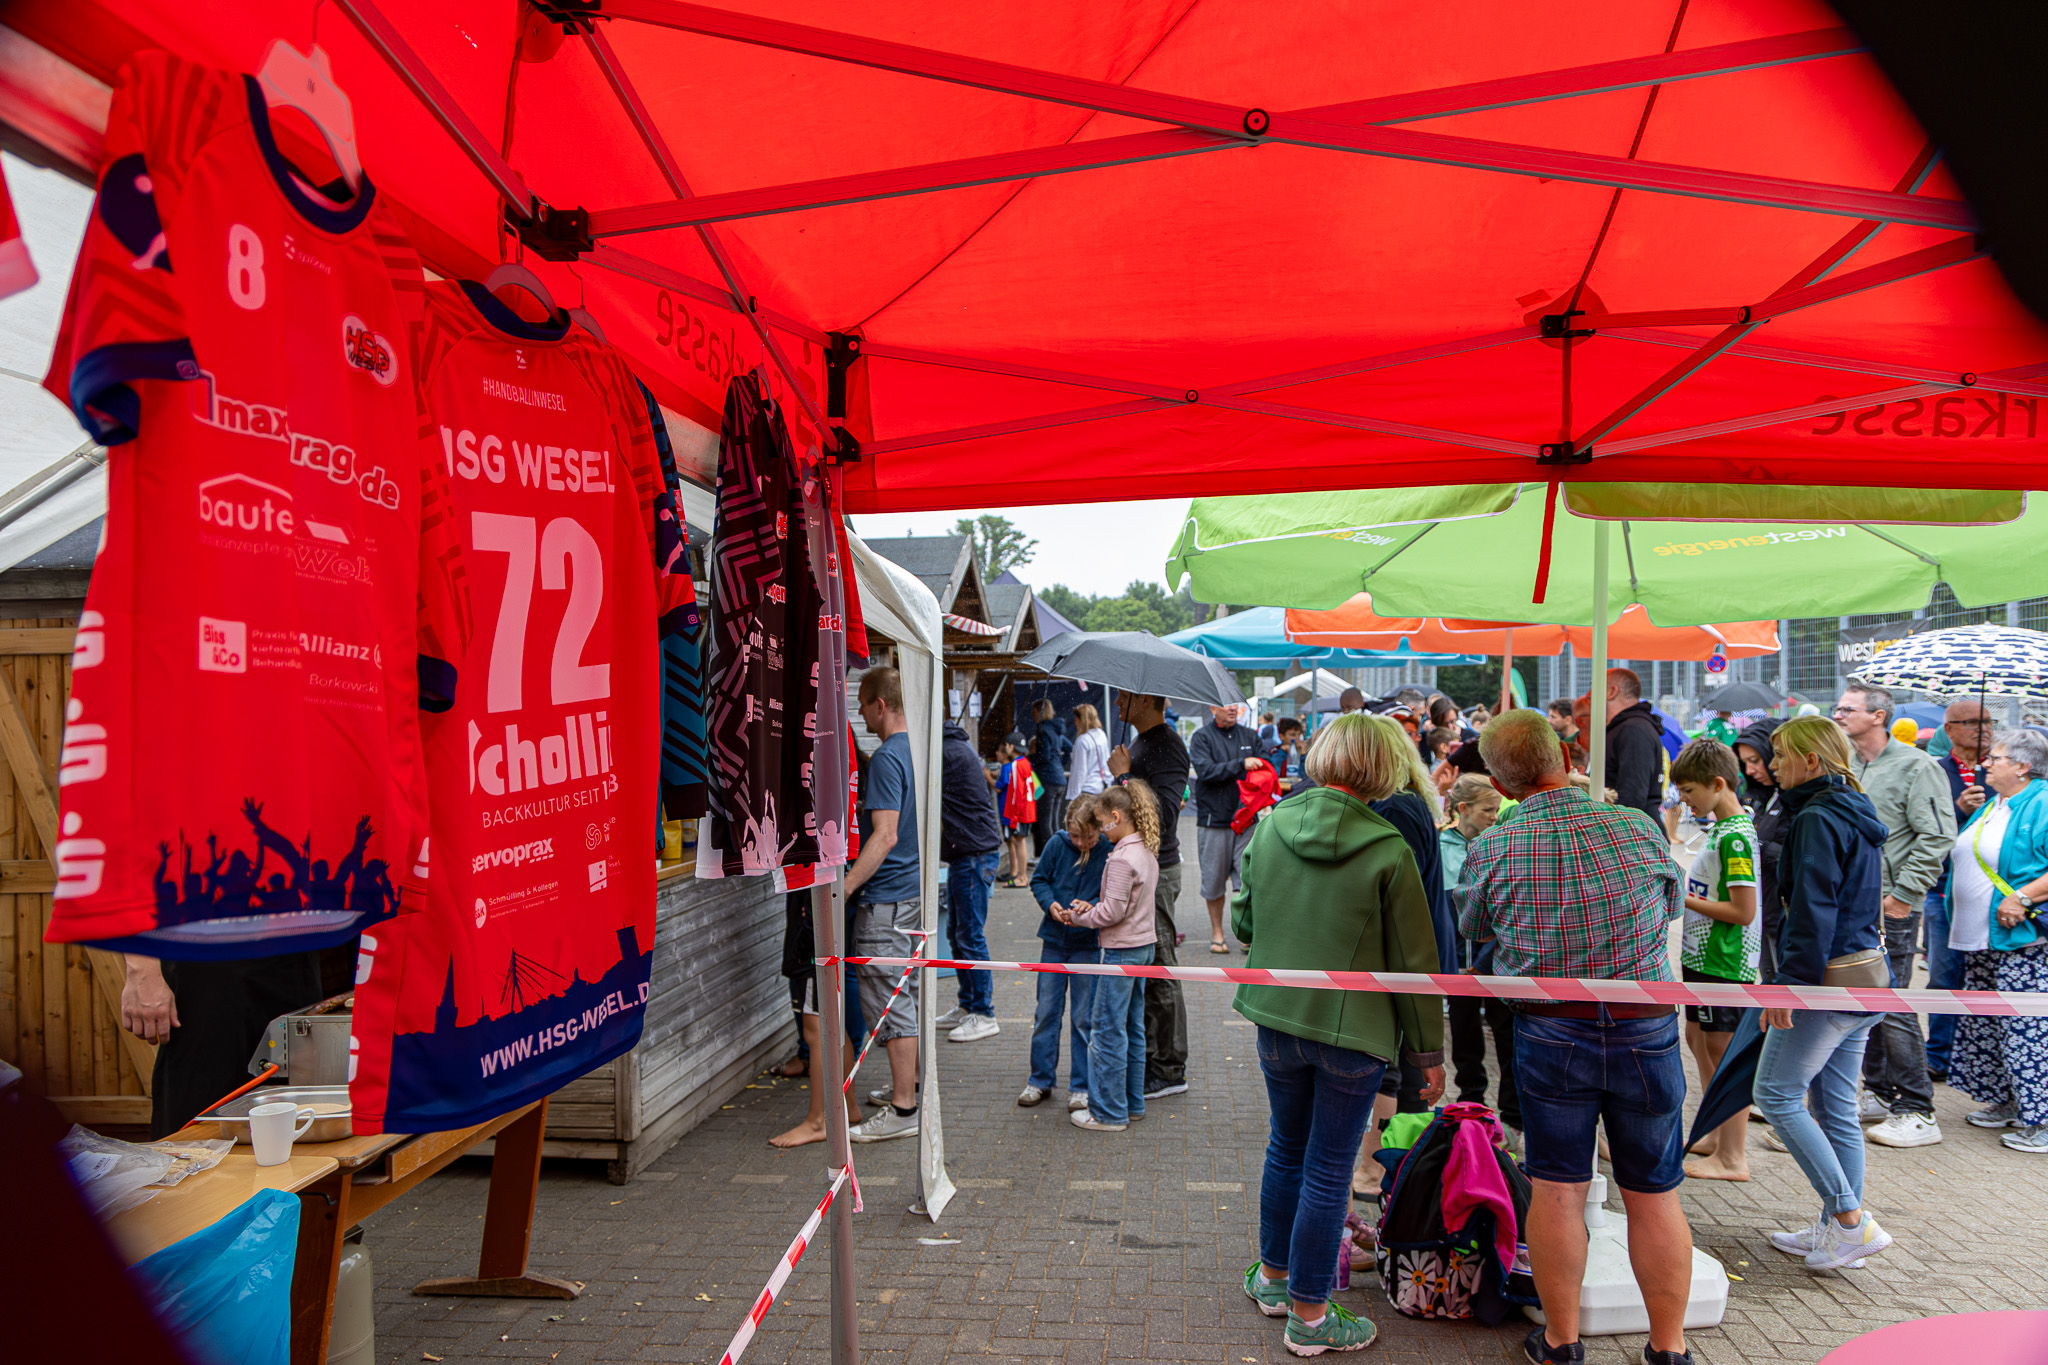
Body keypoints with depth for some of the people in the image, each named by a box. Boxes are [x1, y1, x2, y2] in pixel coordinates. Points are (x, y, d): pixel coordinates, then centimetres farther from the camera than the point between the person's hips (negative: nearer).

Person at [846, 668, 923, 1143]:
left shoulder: (887, 758, -18)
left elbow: (886, 836, -25)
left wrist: (842, 889, -24)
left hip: (887, 896, -10)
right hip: (916, 889, 10)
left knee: (889, 1000, -4)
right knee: (909, 990, 18)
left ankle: (903, 1110, 2)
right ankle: (912, 1084, 30)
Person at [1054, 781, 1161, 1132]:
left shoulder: (1122, 857, -21)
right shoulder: (1147, 852, 8)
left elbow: (1113, 911, -21)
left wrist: (1080, 919, -6)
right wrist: (1091, 906, 5)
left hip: (1122, 950, -9)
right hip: (1143, 945, 9)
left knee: (1107, 1028, 0)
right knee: (1133, 1027, 16)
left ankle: (1109, 1113, 7)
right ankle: (1132, 1103, 25)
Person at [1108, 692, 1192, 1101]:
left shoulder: (1166, 746, -18)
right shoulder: (1141, 742, 14)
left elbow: (1164, 813, -27)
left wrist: (1124, 775, -20)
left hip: (1156, 874, -10)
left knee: (1159, 973, -1)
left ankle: (1170, 1071, 10)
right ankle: (1147, 1056, 29)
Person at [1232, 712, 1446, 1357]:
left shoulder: (1269, 826, -4)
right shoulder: (1389, 851, -16)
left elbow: (1243, 921, 8)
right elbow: (1414, 960, -9)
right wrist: (1429, 1051, 2)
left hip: (1277, 1020, 4)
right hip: (1353, 1029, -4)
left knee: (1286, 1149, 23)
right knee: (1328, 1171, 8)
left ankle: (1273, 1276, 39)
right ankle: (1309, 1315, 22)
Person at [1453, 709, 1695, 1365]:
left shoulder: (1491, 850, -10)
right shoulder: (1638, 827, -8)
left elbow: (1471, 926, 7)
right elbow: (1673, 900, 10)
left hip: (1551, 1033, -1)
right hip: (1647, 1031, 1)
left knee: (1556, 1190, 10)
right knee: (1653, 1195, 14)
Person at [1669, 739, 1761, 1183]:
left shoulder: (1734, 836, -21)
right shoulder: (1723, 827, 10)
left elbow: (1742, 911, -23)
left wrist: (1682, 899, -17)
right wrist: (1683, 888, 6)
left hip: (1726, 961, -10)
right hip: (1704, 954, 10)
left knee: (1725, 1051, -1)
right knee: (1697, 1038, 19)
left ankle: (1733, 1158, 9)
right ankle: (1716, 1136, 32)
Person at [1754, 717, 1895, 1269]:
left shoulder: (1817, 819, -15)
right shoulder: (1857, 812, 15)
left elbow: (1812, 910, -21)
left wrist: (1787, 983, -19)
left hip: (1827, 976, -10)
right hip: (1867, 972, 10)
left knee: (1776, 1094, -2)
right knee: (1835, 1105, 13)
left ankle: (1852, 1220, -1)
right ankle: (1837, 1231, 19)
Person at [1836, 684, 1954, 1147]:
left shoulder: (1915, 766, -9)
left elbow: (1937, 836, -14)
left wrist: (1902, 893, -15)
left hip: (1890, 909, -7)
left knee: (1892, 1008, -5)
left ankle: (1917, 1113, 6)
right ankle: (1879, 1095, 25)